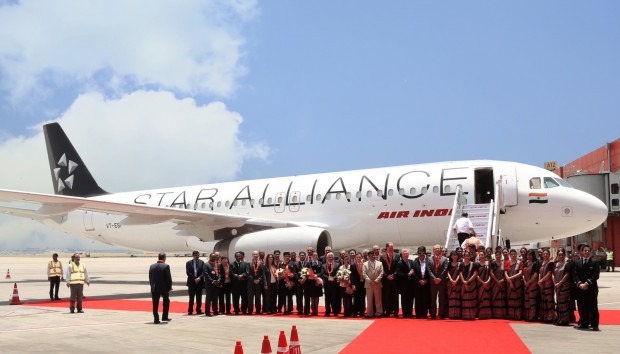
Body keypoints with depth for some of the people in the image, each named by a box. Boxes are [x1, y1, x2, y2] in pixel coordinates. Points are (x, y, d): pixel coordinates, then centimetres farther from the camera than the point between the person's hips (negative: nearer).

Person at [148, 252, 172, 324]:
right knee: (166, 302, 17)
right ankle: (164, 317, 17)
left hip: (154, 288, 3)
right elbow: (168, 278, -11)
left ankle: (156, 319, 1)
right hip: (164, 288, -3)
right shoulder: (166, 266, -10)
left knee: (155, 304, 5)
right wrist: (169, 287, -1)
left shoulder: (152, 266, 3)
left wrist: (152, 286, 14)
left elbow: (150, 278, 7)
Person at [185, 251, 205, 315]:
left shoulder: (202, 262, 6)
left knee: (199, 297, 3)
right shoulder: (189, 263, 4)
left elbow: (203, 271, -1)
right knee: (191, 298, 1)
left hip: (199, 282, 1)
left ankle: (198, 310, 10)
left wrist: (199, 278, -16)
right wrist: (194, 279, -12)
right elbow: (188, 273, -4)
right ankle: (190, 311, 6)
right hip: (191, 282, -1)